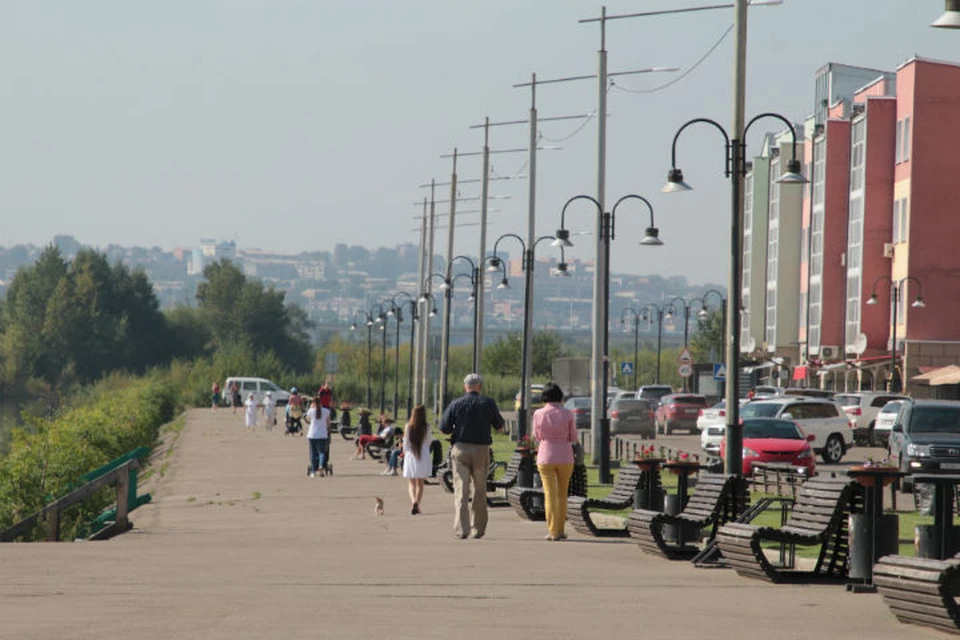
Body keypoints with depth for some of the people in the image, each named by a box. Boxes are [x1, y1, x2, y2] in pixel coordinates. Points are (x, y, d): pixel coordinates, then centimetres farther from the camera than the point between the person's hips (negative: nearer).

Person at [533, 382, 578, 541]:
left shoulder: (539, 414, -7)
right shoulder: (568, 414, -6)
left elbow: (537, 436, 6)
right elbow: (573, 438, 2)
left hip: (546, 457, -1)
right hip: (565, 457, 1)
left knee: (550, 495, 0)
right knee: (562, 495, 14)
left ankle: (552, 531, -7)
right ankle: (560, 530, 19)